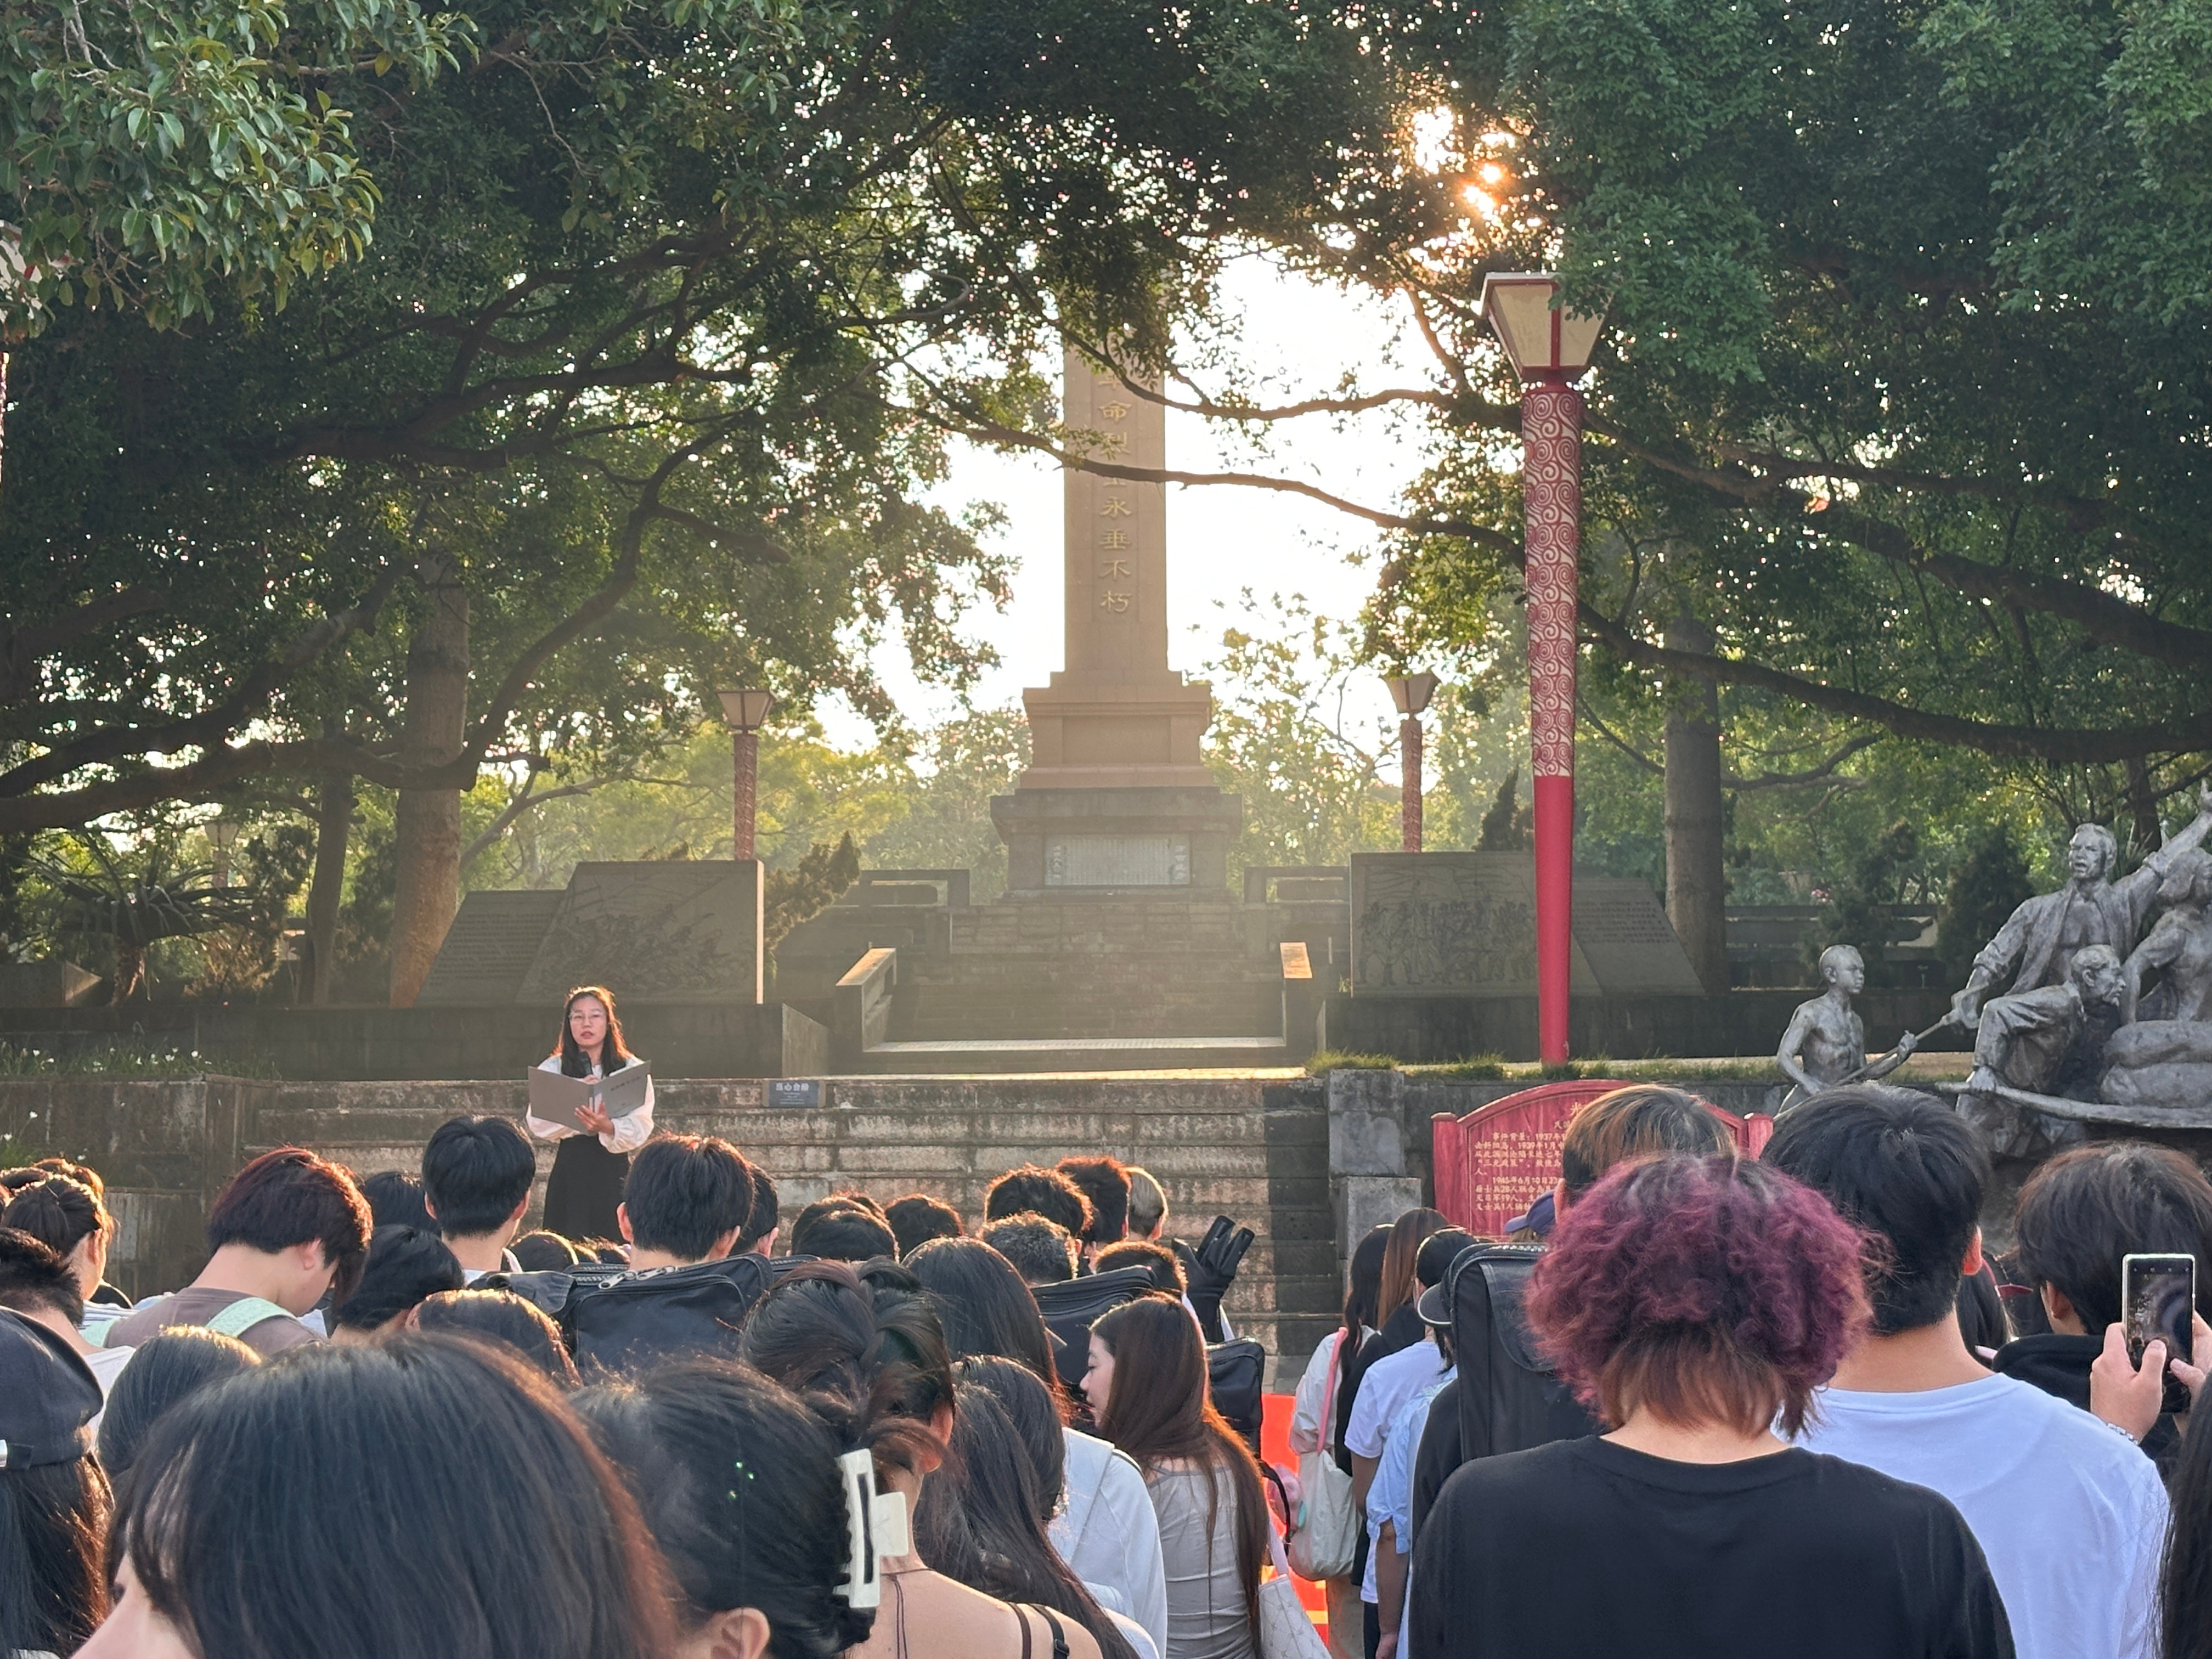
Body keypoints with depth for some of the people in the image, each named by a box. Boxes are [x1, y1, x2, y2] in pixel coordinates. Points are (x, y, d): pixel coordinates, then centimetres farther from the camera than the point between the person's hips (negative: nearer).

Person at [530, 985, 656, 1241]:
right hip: (570, 1170, 1)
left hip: (614, 1172, -1)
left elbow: (641, 1126, -7)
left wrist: (608, 1127, -27)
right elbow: (537, 1124, -5)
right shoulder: (552, 1070, 8)